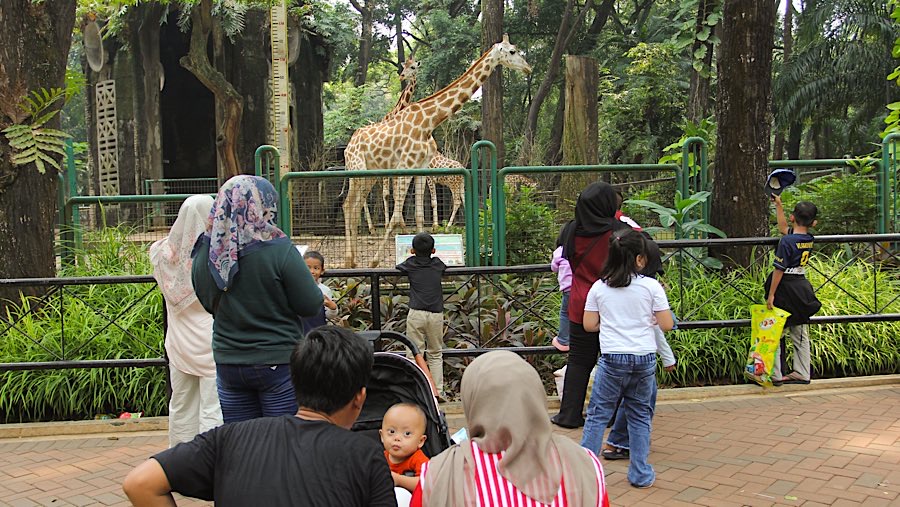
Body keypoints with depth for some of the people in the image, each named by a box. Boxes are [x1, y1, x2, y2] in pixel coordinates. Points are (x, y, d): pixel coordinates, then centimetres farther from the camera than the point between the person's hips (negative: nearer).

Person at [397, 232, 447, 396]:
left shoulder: (411, 264, 3)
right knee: (435, 355, 13)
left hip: (416, 314, -2)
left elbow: (398, 267, 24)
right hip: (436, 314, 2)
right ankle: (438, 391, 13)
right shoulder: (438, 264, 8)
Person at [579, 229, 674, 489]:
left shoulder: (599, 287, 0)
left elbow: (589, 325, 2)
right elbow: (667, 325, -3)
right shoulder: (651, 286, -4)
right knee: (640, 415, 14)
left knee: (597, 414, 7)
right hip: (644, 359, 1)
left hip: (612, 359, 0)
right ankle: (640, 474, 19)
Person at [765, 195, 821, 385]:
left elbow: (779, 270, -16)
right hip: (802, 287, 7)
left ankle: (775, 375, 2)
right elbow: (783, 227, 22)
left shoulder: (787, 241, -17)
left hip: (786, 289, -7)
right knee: (801, 335, 13)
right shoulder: (809, 239, 4)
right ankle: (802, 374, 19)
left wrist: (771, 294, -11)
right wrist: (778, 205, 28)